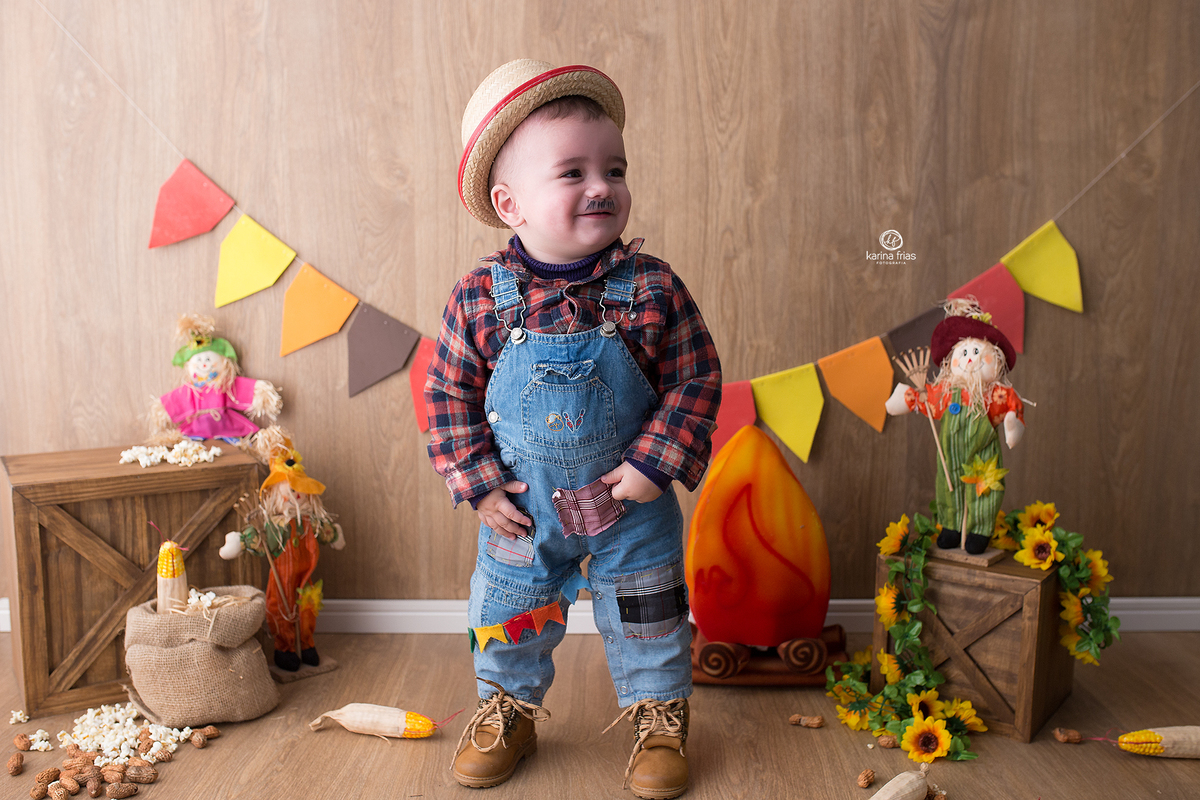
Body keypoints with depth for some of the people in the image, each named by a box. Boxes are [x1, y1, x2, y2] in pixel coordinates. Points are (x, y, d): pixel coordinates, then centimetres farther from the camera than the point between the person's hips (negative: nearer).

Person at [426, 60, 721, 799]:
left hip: (630, 500, 0)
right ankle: (508, 712, 44)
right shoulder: (481, 299, -16)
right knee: (508, 612, 18)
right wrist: (480, 486, -9)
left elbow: (696, 381, -9)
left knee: (647, 617, 14)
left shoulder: (653, 288, -17)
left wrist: (655, 462, -16)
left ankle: (659, 718, 39)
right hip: (523, 505, 1)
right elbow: (450, 394, -6)